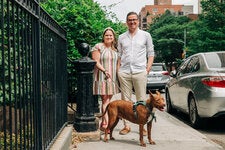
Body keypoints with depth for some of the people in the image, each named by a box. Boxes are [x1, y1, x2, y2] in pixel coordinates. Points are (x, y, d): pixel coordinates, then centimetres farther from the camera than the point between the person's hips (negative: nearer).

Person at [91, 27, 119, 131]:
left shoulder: (114, 49, 17)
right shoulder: (98, 47, -4)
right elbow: (96, 62, -11)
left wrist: (118, 73, 14)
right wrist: (104, 71, -22)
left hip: (112, 78, 6)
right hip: (102, 77, -6)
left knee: (108, 100, 8)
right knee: (105, 100, -11)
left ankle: (103, 123, 15)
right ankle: (106, 124, -12)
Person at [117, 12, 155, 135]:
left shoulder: (146, 35, 9)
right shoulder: (121, 37, 14)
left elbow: (151, 53, 9)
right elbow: (119, 54, 15)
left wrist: (148, 66, -3)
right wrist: (118, 69, 4)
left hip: (140, 71, -2)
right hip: (124, 72, 2)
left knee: (141, 100, 0)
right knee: (125, 99, 4)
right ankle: (126, 126, 11)